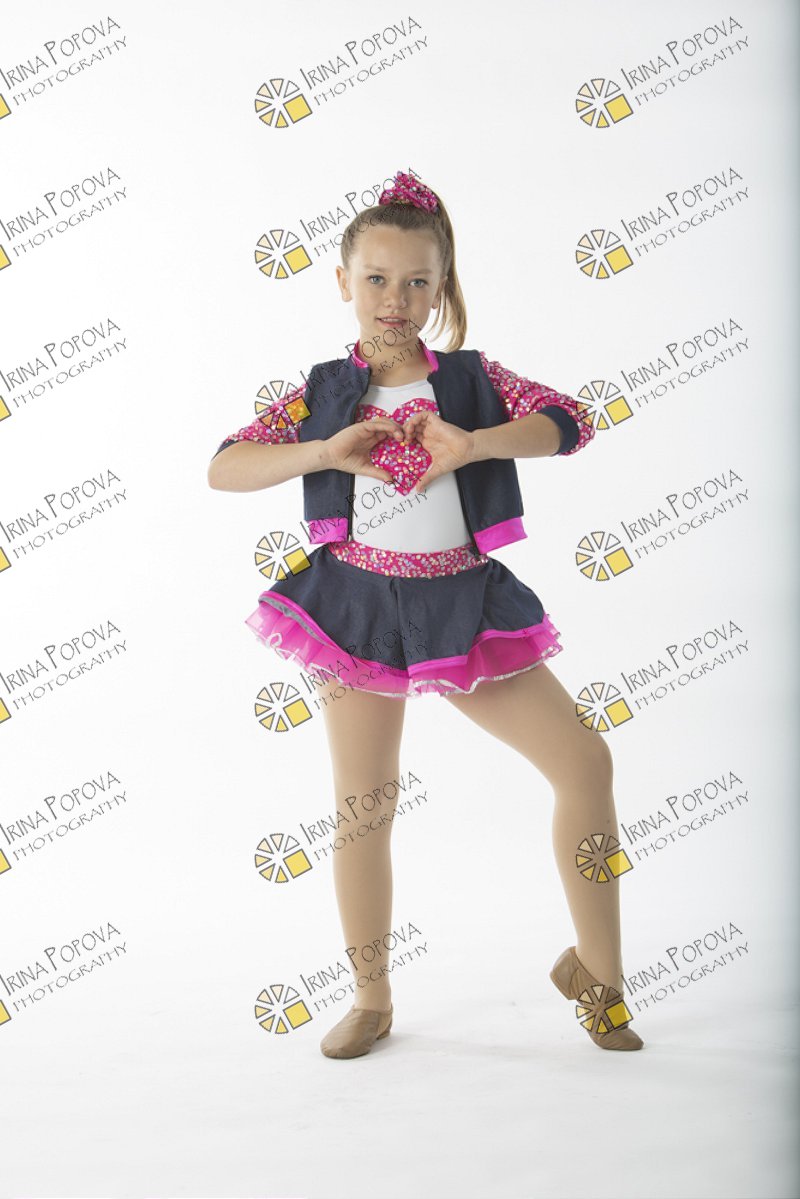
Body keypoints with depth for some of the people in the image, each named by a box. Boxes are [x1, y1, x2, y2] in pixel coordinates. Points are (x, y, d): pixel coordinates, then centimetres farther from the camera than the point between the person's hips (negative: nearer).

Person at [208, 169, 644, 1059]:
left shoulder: (472, 379, 5)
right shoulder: (322, 393, 4)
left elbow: (570, 423, -9)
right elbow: (223, 468, -2)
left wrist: (472, 443, -24)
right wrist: (324, 451, -17)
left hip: (463, 603, 1)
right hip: (357, 602, 0)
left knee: (584, 762, -6)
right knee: (362, 807, 5)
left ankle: (597, 969, 13)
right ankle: (372, 1001, 24)